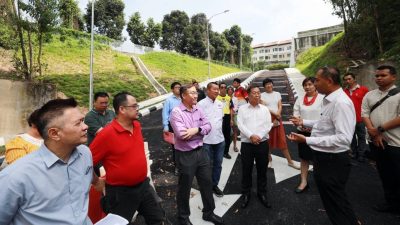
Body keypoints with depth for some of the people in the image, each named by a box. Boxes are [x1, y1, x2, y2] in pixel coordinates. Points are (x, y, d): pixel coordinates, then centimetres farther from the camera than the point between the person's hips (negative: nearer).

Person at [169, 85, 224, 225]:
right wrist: (200, 131, -13)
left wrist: (196, 130, -20)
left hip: (201, 152, 6)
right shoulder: (176, 112, -15)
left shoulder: (198, 110, 5)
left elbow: (208, 126, -1)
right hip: (185, 155, -6)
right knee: (184, 188, 13)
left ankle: (208, 213, 42)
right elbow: (181, 134, -26)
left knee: (207, 183, 19)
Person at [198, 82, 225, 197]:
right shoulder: (201, 104, -12)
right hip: (206, 140, -5)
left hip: (220, 139, 6)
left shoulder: (220, 104, 7)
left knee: (218, 164, 16)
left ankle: (214, 185, 35)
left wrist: (218, 129, 15)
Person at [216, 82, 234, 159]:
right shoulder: (216, 97, -2)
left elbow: (231, 109, 12)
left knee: (227, 136, 9)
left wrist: (231, 119, 6)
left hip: (227, 117, 4)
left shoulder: (229, 97, 11)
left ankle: (226, 152, 22)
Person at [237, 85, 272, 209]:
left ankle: (262, 193, 30)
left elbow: (267, 125, -2)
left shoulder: (265, 109, 6)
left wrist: (259, 136, -15)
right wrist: (251, 136, -17)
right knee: (246, 170, 8)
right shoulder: (242, 108, 2)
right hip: (247, 143, -1)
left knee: (262, 169, 12)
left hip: (262, 143, 2)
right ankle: (246, 193, 24)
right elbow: (240, 124, -7)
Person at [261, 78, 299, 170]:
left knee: (282, 140, 5)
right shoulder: (262, 95, 0)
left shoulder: (277, 94, 9)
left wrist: (276, 118, -11)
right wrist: (275, 114, -16)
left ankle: (290, 161, 13)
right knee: (268, 141, 6)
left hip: (278, 119, 3)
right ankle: (269, 159, 22)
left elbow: (280, 107, 3)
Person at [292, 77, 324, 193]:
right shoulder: (300, 99, 7)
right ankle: (303, 182, 23)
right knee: (304, 158, 11)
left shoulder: (322, 98, -8)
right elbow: (295, 114, 7)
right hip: (303, 132, 4)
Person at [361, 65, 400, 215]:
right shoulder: (369, 95, 9)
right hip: (375, 141, 4)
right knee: (384, 174, 15)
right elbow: (364, 114, 2)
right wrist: (373, 131, -10)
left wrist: (380, 129, -14)